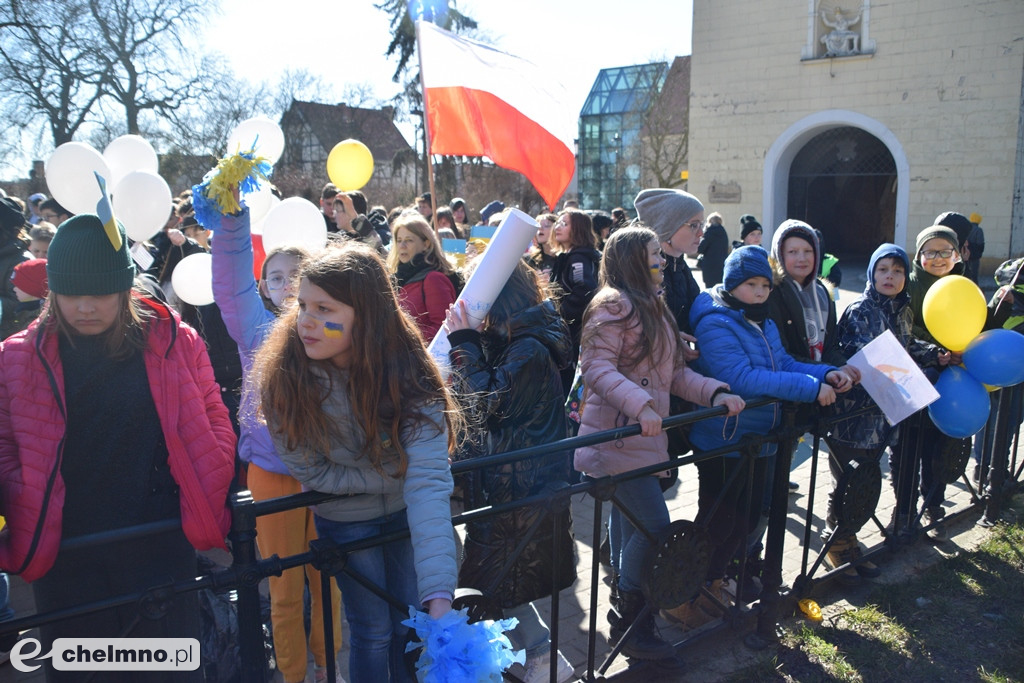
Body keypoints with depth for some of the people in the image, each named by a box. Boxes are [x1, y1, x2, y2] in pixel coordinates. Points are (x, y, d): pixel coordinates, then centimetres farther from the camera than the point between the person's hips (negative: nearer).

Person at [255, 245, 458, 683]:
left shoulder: (406, 373, -28)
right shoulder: (283, 375, -24)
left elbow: (429, 481, -36)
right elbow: (312, 471, -16)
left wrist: (439, 594, -45)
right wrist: (396, 474, -23)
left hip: (405, 513, 1)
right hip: (345, 521, 0)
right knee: (373, 633, 11)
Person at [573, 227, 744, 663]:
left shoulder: (653, 308, 17)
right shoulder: (614, 305, -13)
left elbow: (674, 373, 14)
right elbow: (597, 368, -22)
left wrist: (715, 393, 0)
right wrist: (640, 406, -33)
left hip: (643, 438, 9)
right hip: (617, 437, -9)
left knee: (628, 524, 18)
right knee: (654, 526, -8)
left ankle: (625, 611, 32)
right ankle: (631, 626, 9)